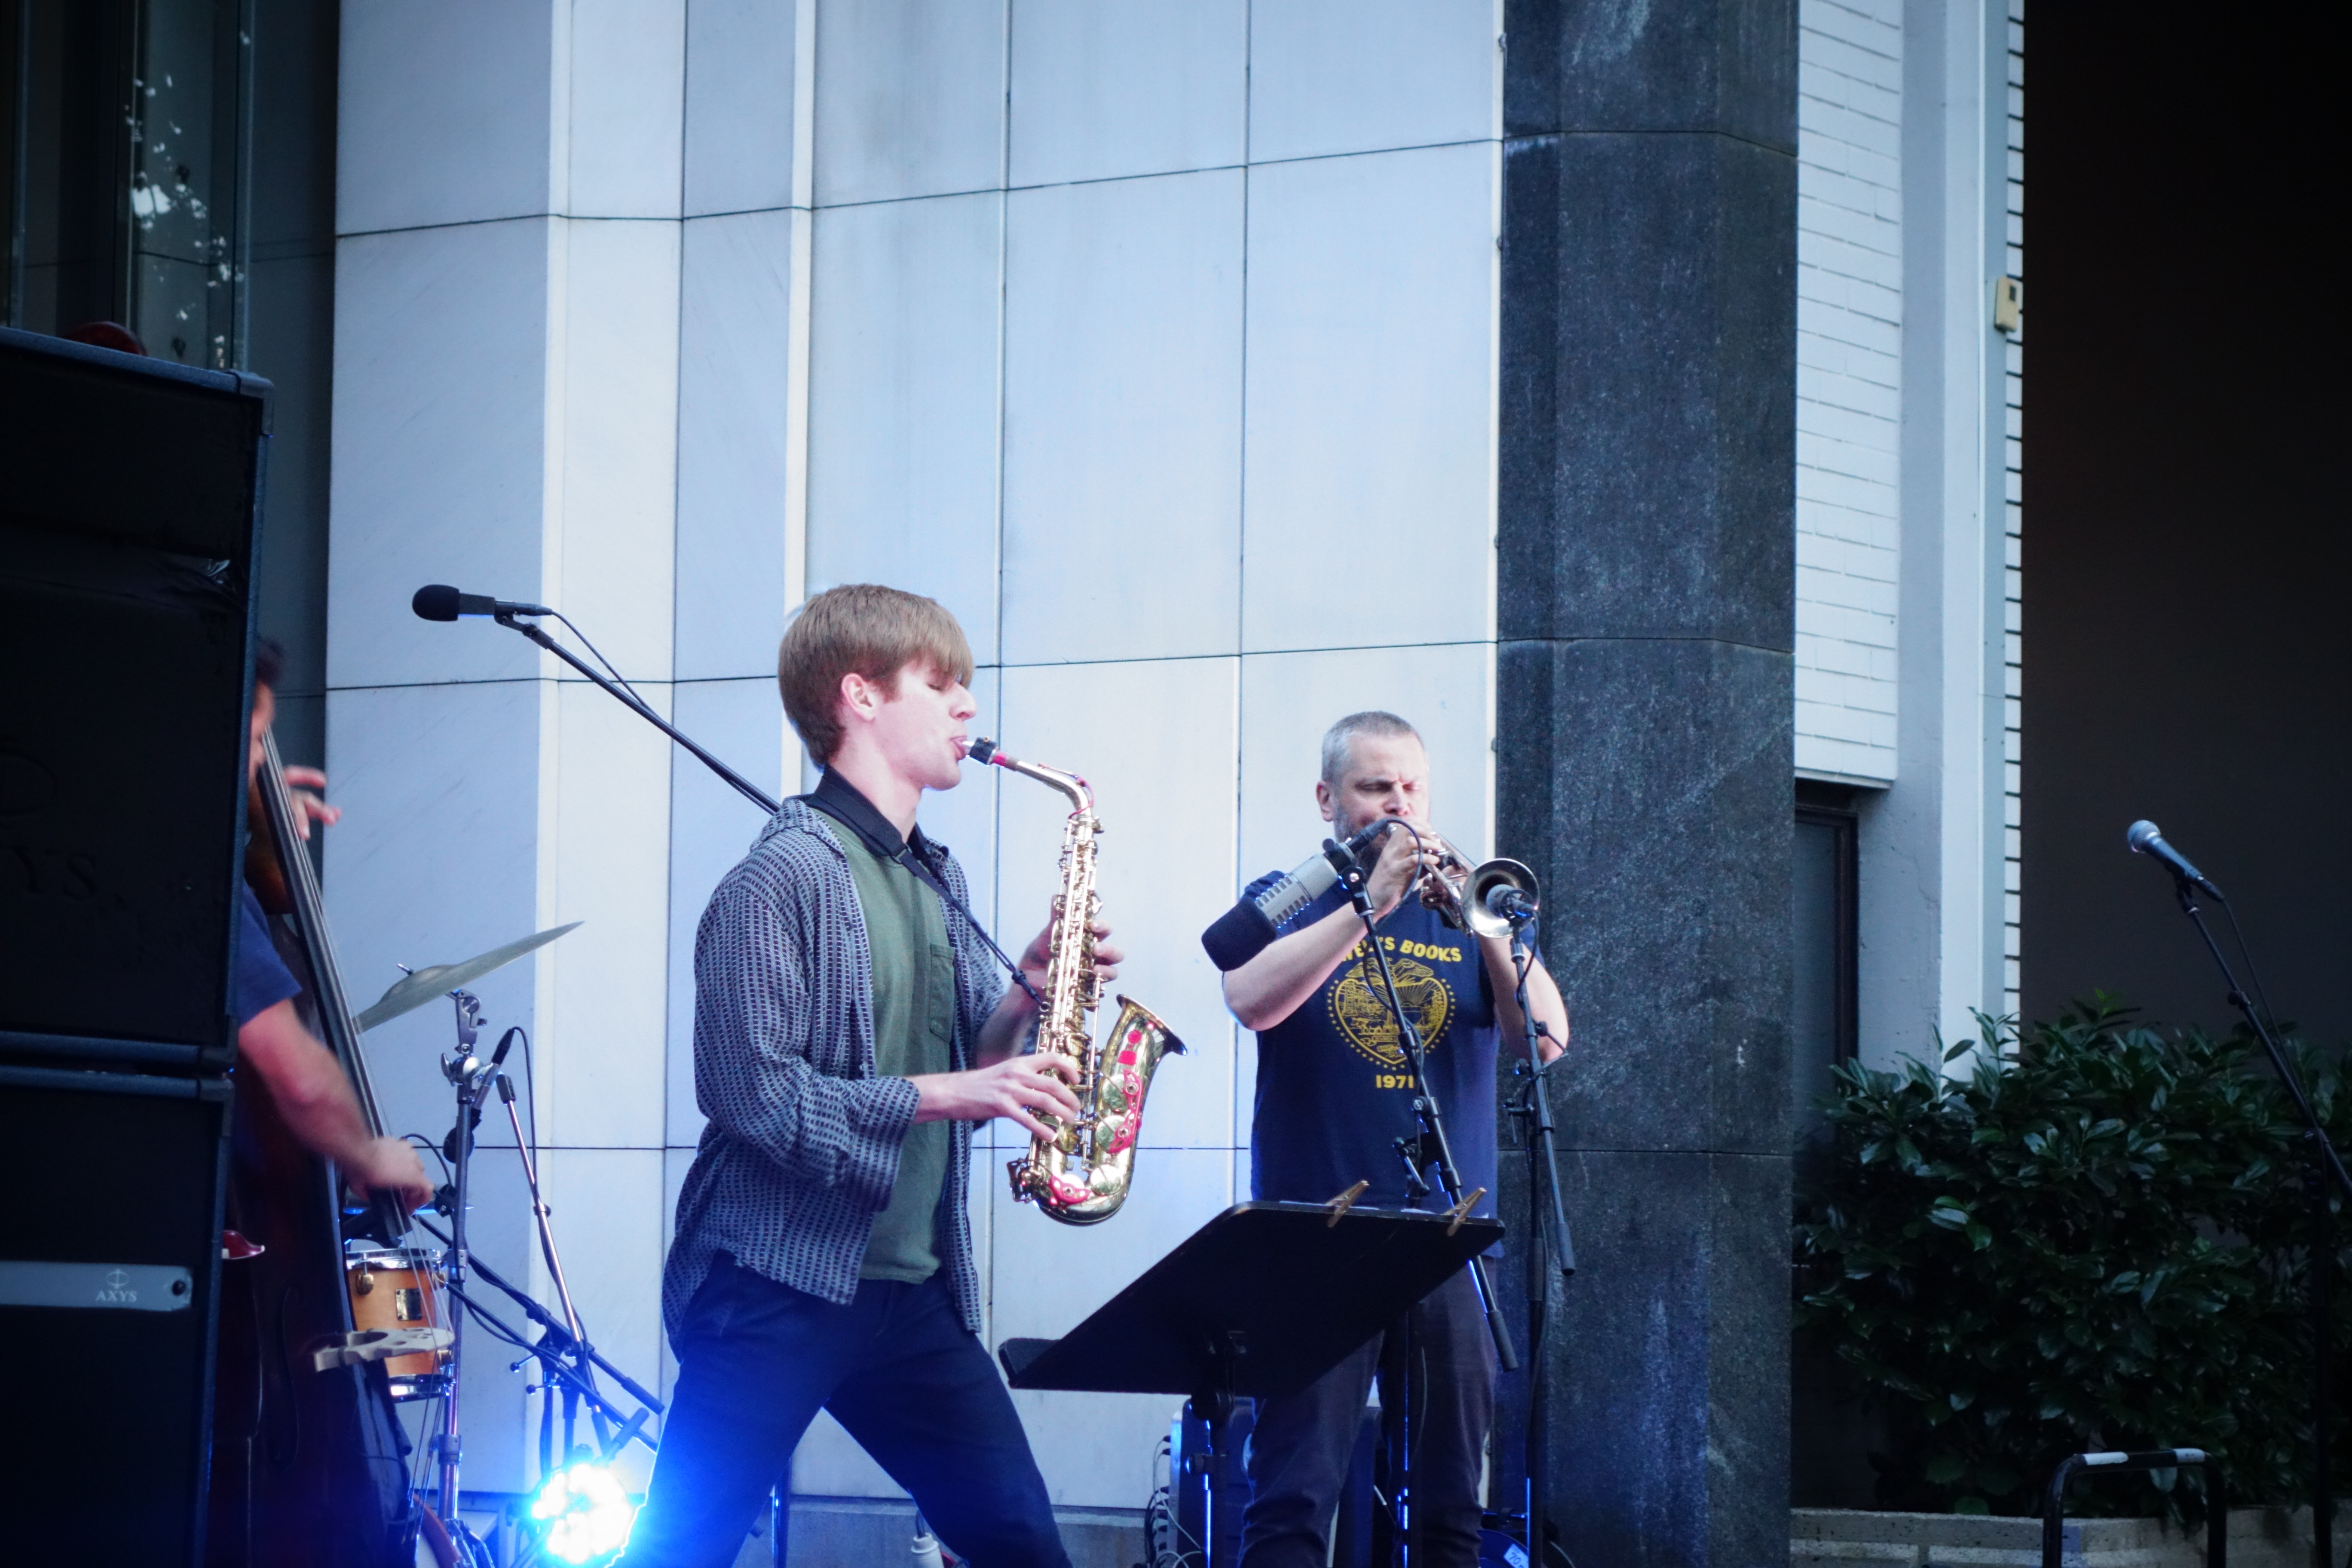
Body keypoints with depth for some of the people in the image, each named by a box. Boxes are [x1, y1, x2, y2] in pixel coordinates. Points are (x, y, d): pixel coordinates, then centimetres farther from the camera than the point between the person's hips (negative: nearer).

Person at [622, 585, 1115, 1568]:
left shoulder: (934, 879, 17)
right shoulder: (786, 876, -10)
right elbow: (752, 1091, -17)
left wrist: (1027, 1000, 1)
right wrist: (943, 1093, -20)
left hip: (911, 1291, 8)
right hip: (779, 1289, -8)